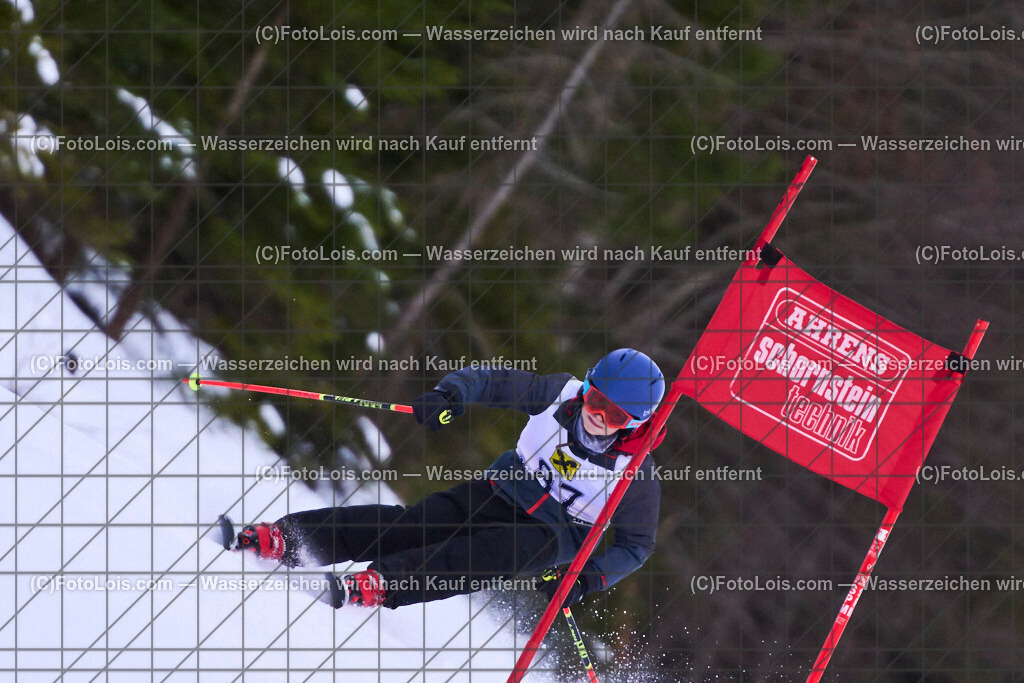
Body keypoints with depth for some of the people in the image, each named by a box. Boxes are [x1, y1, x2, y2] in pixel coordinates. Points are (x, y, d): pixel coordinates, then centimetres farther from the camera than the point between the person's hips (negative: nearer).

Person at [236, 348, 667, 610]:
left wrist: (587, 579, -21)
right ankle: (284, 538, -30)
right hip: (502, 491, 3)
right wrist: (451, 394, -23)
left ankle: (377, 585, -51)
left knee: (494, 553, -36)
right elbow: (487, 381, -2)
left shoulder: (635, 474, -17)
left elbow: (636, 546, -6)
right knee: (415, 523, -20)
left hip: (552, 537, -3)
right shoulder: (562, 395, -9)